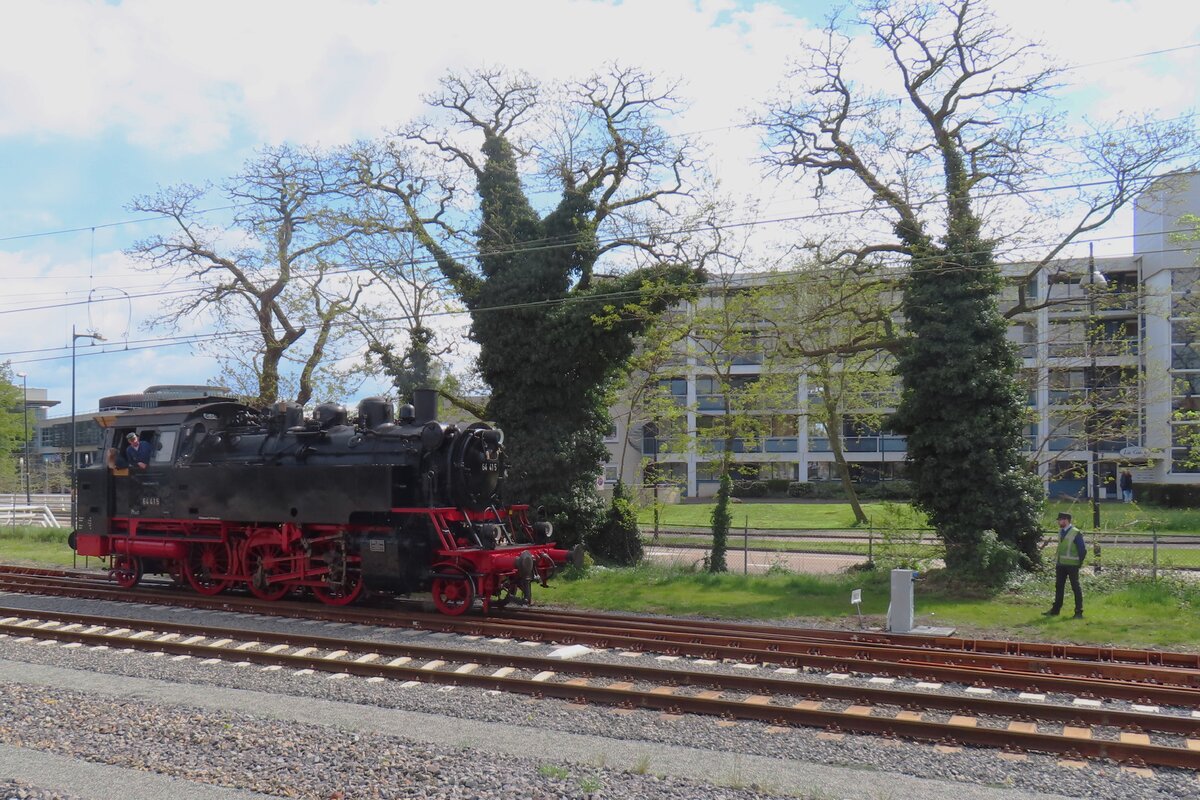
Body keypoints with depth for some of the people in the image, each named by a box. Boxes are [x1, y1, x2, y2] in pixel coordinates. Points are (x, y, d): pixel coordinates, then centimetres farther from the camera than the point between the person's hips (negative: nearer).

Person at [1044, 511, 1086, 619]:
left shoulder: (1076, 533, -12)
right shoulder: (1060, 532, 10)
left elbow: (1083, 550, -10)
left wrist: (1079, 563, -7)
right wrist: (1056, 560, 12)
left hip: (1072, 565, -7)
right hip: (1060, 565, 7)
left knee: (1076, 588, 0)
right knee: (1059, 587, 11)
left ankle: (1079, 612, 6)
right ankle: (1055, 610, 19)